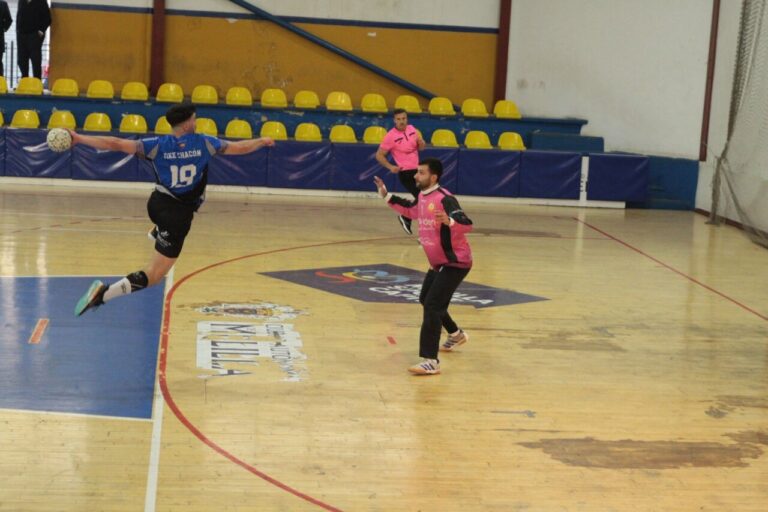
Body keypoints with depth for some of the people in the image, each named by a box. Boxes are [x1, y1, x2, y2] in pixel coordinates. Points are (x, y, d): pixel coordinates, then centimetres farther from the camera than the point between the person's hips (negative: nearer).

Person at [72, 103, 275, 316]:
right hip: (178, 215, -5)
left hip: (157, 205, 5)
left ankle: (157, 232, 60)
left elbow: (116, 144, -13)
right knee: (153, 275, -5)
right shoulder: (203, 143, -9)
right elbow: (240, 148, 1)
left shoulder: (158, 145, -6)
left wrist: (78, 138, -9)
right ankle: (103, 293, -21)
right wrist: (262, 141, 20)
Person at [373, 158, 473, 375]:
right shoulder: (422, 197, 3)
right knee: (426, 300, 25)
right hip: (438, 262, 10)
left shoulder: (444, 199, -24)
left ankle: (430, 362, -21)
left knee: (432, 305, -20)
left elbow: (467, 225, -33)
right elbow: (410, 211, 25)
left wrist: (449, 221, -53)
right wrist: (386, 196, 20)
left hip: (455, 262, -10)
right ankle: (456, 334, 49)